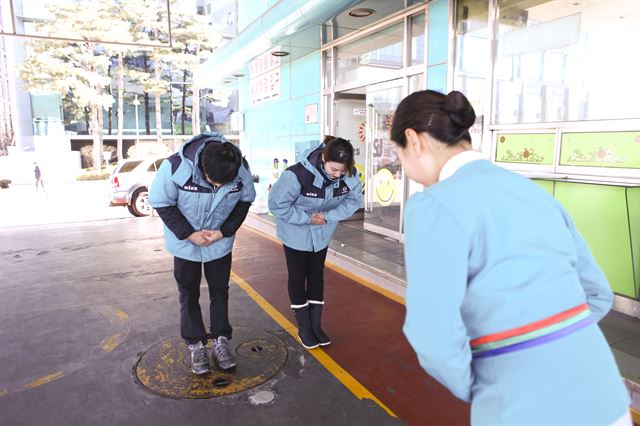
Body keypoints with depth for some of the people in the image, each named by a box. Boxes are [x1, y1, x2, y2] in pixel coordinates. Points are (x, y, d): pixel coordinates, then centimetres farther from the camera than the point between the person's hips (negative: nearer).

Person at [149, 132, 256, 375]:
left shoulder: (241, 168, -22)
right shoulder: (175, 166, -29)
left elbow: (245, 201, -5)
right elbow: (161, 203, -15)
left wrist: (224, 231, -15)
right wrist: (188, 234, -20)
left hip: (220, 242, 2)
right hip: (185, 242, -1)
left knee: (220, 291, 12)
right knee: (189, 294, 9)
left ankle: (221, 341, 27)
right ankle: (196, 345, 24)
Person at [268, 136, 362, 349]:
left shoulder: (349, 175, -21)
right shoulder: (298, 174, -35)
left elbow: (353, 200, -10)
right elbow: (277, 204, -26)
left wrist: (329, 216, -24)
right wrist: (307, 218, -25)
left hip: (322, 233, 4)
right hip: (295, 233, -4)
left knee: (317, 275, 13)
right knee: (298, 277, 6)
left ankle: (316, 325, 26)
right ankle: (304, 328, 21)